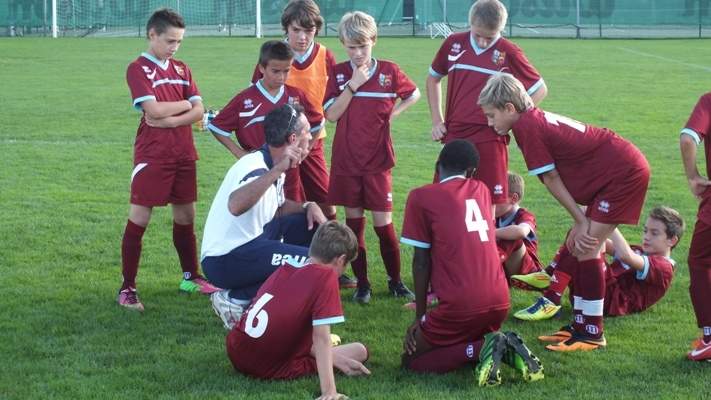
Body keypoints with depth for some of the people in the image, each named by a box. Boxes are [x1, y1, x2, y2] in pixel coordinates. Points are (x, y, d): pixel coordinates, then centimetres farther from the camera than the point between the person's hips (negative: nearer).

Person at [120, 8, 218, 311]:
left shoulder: (181, 69, 12)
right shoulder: (138, 69, -6)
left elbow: (199, 111, 3)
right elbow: (153, 109, -18)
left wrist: (170, 120, -14)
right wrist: (185, 104, -3)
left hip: (183, 154, 6)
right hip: (152, 155, -6)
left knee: (186, 215, 14)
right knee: (139, 218, -4)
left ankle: (191, 277, 28)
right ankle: (127, 288, 0)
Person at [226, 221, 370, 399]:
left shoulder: (285, 269, 8)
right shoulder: (325, 276, -13)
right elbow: (321, 338, -19)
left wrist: (333, 357, 10)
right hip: (271, 369, -6)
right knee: (360, 351, 11)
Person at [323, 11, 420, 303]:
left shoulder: (389, 71, -1)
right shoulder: (338, 73, 0)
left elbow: (413, 94, 15)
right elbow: (331, 115, -8)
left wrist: (393, 113, 1)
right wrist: (352, 85, -15)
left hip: (378, 161, -1)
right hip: (346, 162, 1)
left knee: (383, 222, 0)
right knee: (354, 222, 6)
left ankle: (395, 280, 16)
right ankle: (361, 283, 15)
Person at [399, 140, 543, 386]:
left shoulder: (420, 197, 2)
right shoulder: (481, 190, 16)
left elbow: (421, 262, 1)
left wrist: (420, 315, 9)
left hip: (460, 306, -6)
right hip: (500, 303, 6)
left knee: (412, 360, 11)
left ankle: (482, 348, -11)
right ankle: (505, 348, 1)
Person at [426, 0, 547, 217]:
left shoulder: (509, 52, -4)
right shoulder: (454, 43, 5)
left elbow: (540, 90, 7)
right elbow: (433, 78, 22)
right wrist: (436, 120, 14)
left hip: (489, 140, -3)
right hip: (454, 137, 3)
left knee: (494, 205, -5)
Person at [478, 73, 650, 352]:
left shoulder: (526, 126, -15)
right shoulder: (539, 119, 12)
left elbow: (551, 179, -12)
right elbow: (557, 179, 8)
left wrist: (581, 221, -6)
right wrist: (582, 222, 2)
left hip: (624, 172, -10)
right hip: (624, 168, 10)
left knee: (587, 248, -9)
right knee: (584, 245, 13)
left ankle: (592, 334, -4)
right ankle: (581, 325, 21)